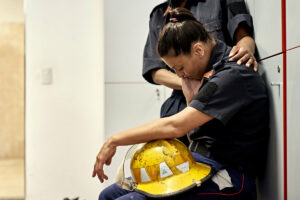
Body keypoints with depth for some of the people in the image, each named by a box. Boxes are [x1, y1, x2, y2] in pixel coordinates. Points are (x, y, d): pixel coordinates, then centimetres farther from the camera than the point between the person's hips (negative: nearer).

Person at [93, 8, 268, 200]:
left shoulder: (232, 75, -17)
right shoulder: (214, 69, 13)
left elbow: (175, 126, -23)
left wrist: (114, 140, -16)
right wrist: (191, 96, 2)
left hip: (227, 180, -9)